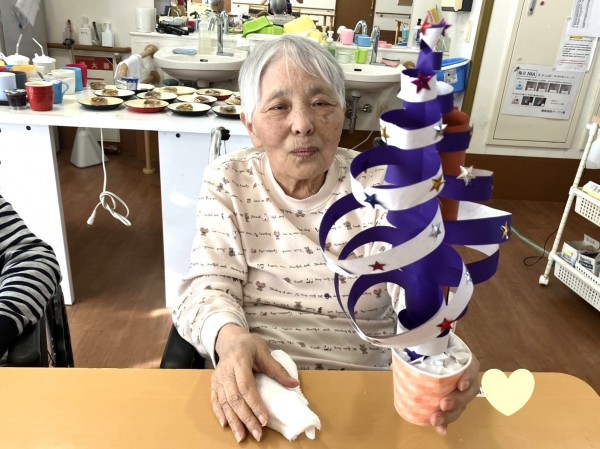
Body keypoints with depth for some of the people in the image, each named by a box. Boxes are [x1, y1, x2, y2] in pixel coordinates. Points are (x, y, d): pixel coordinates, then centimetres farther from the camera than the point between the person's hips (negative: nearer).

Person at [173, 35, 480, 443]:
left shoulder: (379, 184, 0)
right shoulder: (227, 181, 1)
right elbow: (208, 286, -6)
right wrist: (229, 337, -30)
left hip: (363, 392, 0)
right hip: (250, 390, 1)